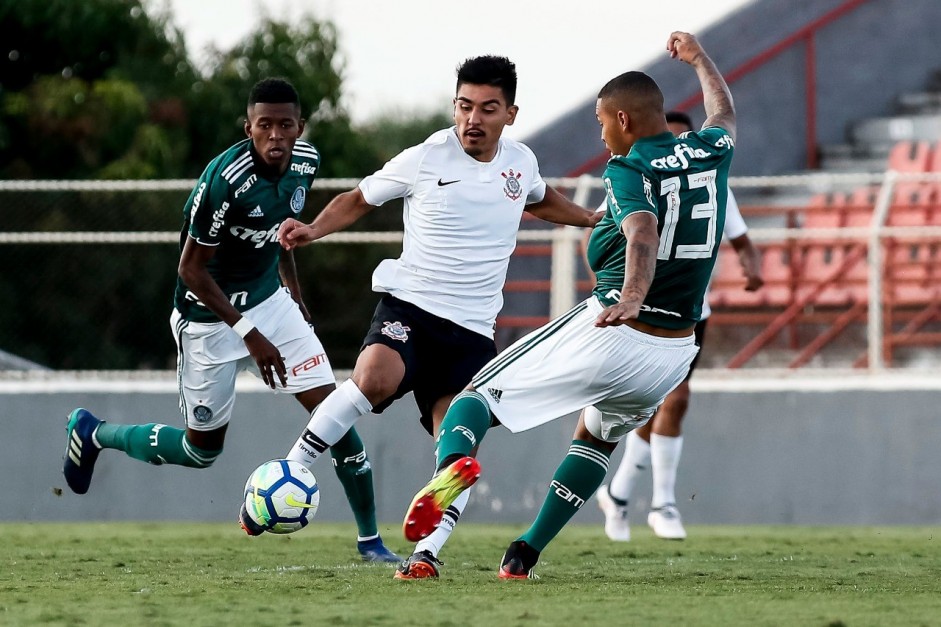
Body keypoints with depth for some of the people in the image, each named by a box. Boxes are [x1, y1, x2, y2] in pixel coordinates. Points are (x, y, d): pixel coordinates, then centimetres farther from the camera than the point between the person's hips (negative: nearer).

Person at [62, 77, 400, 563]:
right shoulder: (225, 181, -29)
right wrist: (250, 335, -22)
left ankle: (370, 540, 3)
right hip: (210, 317, -6)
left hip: (270, 300, 6)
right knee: (202, 450, 7)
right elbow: (192, 269, -21)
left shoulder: (305, 163, -7)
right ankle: (92, 434, 32)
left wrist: (295, 296, 18)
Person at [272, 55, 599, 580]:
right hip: (409, 306, -4)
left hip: (473, 330, 4)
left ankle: (427, 552, -7)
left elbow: (540, 201, 33)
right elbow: (359, 200, 9)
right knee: (375, 378, -33)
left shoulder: (521, 162, 7)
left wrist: (594, 220, 35)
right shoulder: (424, 160, -5)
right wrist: (313, 230, -7)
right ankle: (289, 473, -20)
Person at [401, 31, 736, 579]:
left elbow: (643, 232, -30)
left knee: (481, 396, 5)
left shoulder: (629, 170, -8)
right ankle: (525, 554, 22)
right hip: (675, 352, 6)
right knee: (599, 437, 32)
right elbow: (725, 114, 36)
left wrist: (632, 296, -48)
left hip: (610, 333, -6)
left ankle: (454, 462, -29)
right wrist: (699, 58, 53)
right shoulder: (710, 154, 10)